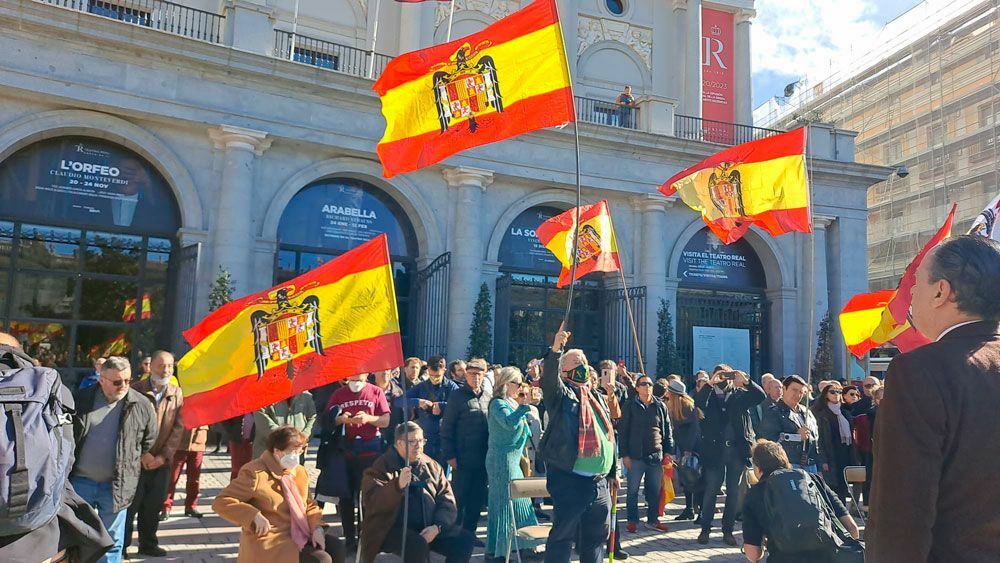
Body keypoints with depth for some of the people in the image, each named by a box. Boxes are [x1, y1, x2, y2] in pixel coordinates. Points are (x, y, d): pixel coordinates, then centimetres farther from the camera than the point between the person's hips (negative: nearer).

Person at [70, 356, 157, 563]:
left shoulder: (141, 406, -5)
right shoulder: (81, 399, -2)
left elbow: (150, 443, 5)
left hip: (117, 486, -1)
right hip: (80, 482, 1)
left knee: (112, 541, 8)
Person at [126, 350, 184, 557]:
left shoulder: (177, 394, 5)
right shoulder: (137, 391, -5)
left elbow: (178, 428, 2)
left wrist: (163, 455, -7)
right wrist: (142, 454, -12)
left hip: (162, 461, 3)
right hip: (136, 459, -3)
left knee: (154, 505, 11)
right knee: (130, 504, 3)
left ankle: (148, 543, 24)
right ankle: (122, 544, 18)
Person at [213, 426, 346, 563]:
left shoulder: (299, 472, 9)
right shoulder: (255, 473, -14)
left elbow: (309, 504, 15)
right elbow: (221, 502, -15)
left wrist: (317, 527, -5)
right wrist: (255, 516, -25)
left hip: (298, 534, 8)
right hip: (269, 540, -8)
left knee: (336, 547, -10)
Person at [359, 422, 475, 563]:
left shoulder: (433, 466, 12)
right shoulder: (382, 466, -2)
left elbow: (447, 500, 7)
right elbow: (371, 502, -16)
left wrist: (437, 526, -12)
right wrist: (398, 485, -31)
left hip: (429, 527, 5)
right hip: (393, 528, -5)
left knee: (466, 539, -14)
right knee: (418, 546, -34)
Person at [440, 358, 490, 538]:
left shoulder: (487, 398, 11)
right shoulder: (457, 397, -5)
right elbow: (446, 428, -7)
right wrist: (450, 455, -12)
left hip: (482, 458, 5)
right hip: (463, 459, -5)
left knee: (477, 499, 12)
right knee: (459, 498, 2)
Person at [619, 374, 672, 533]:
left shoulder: (660, 406, 7)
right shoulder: (630, 405, -2)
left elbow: (667, 431, 12)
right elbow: (623, 431, -3)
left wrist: (668, 451, 6)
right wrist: (624, 454, -7)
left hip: (656, 455, 3)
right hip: (636, 456, -3)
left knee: (655, 491, 9)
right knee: (633, 490, 4)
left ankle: (652, 520, 23)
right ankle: (632, 521, 17)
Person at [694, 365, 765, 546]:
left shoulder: (740, 395, 8)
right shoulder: (709, 396, 5)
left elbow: (761, 396, -5)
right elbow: (697, 402, -14)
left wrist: (746, 381, -20)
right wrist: (710, 383, -23)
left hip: (737, 450, 1)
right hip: (715, 450, -1)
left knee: (733, 491, 8)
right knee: (711, 490, 2)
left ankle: (728, 531, 19)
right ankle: (705, 529, 14)